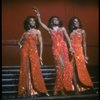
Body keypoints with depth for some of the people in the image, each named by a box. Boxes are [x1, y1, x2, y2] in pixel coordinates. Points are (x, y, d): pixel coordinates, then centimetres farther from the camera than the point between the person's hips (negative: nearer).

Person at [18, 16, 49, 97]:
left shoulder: (37, 31, 7)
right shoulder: (25, 33, 15)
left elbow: (41, 44, 2)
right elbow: (20, 42, 27)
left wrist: (40, 56, -4)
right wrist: (21, 46, 6)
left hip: (34, 52, -2)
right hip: (25, 52, 3)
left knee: (35, 71, -6)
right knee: (25, 71, 1)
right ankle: (26, 91, 5)